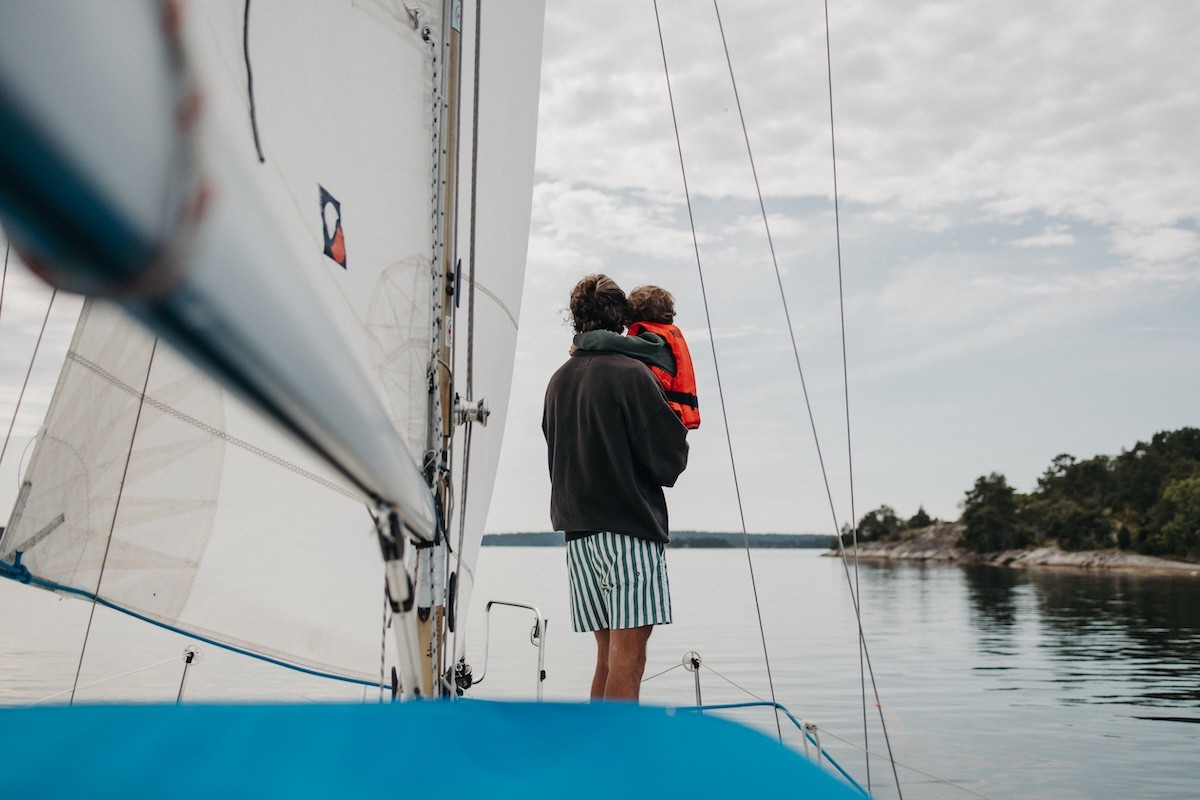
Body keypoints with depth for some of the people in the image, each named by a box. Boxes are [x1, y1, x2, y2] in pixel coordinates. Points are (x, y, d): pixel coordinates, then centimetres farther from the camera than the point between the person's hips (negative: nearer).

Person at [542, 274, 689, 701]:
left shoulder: (558, 380, 13)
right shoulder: (630, 373, -9)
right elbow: (669, 457, -9)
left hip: (578, 530, 7)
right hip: (630, 527, -7)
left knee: (608, 655, 13)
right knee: (628, 656, -5)